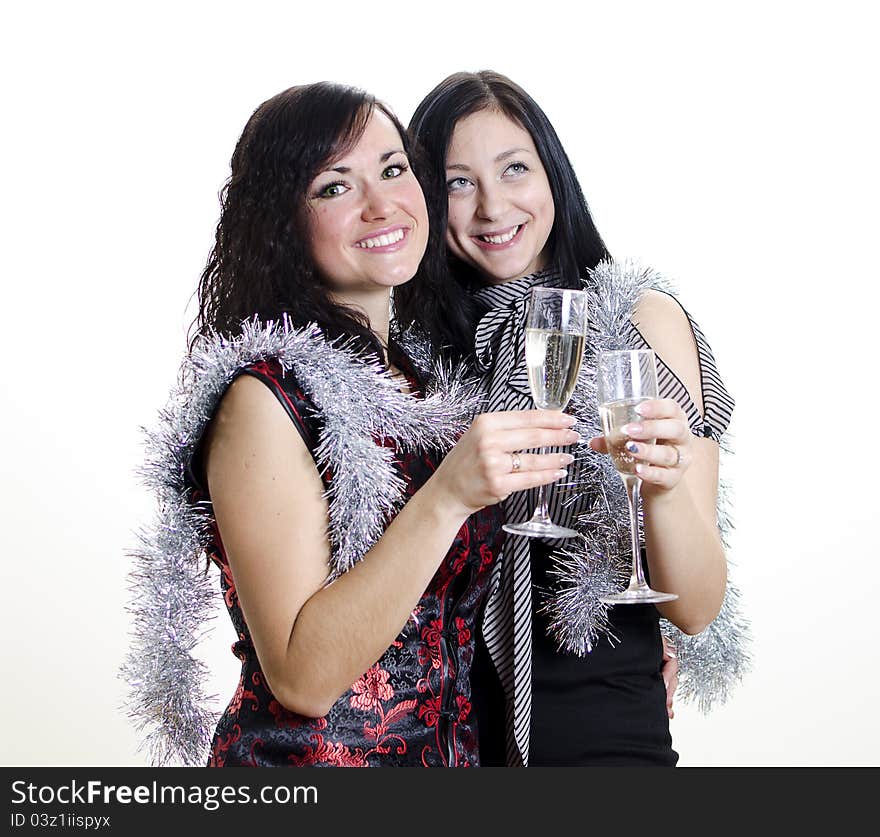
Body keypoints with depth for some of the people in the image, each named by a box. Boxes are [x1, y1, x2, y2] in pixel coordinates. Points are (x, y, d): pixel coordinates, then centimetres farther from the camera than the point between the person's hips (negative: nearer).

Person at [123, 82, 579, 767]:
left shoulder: (430, 377, 3)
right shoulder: (264, 392, -18)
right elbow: (302, 676, -24)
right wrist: (446, 498, -31)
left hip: (451, 749, 7)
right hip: (308, 754, -7)